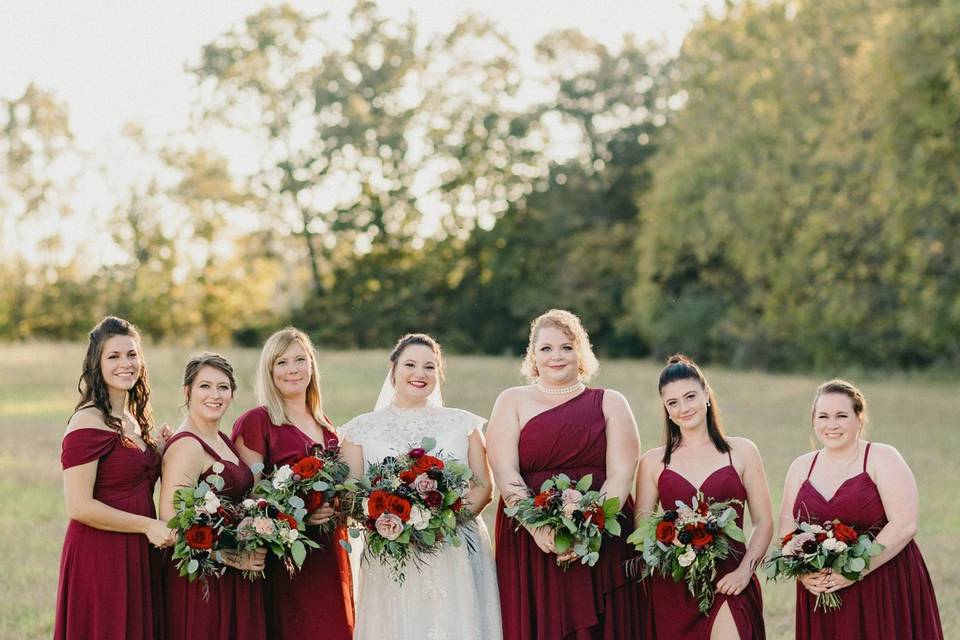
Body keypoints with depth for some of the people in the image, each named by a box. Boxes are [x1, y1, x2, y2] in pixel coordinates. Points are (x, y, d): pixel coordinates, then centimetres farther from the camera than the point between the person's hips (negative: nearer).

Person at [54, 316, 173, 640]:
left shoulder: (133, 419, 13)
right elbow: (78, 506, -18)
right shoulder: (88, 422, -13)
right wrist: (147, 525, -14)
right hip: (100, 556, -8)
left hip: (139, 555, 8)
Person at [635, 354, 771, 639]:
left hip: (728, 583, -1)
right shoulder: (653, 462, 10)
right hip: (672, 586, 2)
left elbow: (764, 522, 5)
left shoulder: (742, 452, 8)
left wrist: (744, 571, -8)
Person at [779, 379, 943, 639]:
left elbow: (905, 525, -12)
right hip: (821, 593, 4)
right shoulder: (802, 467, 11)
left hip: (887, 591, -3)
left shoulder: (882, 459, -3)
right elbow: (786, 530, 8)